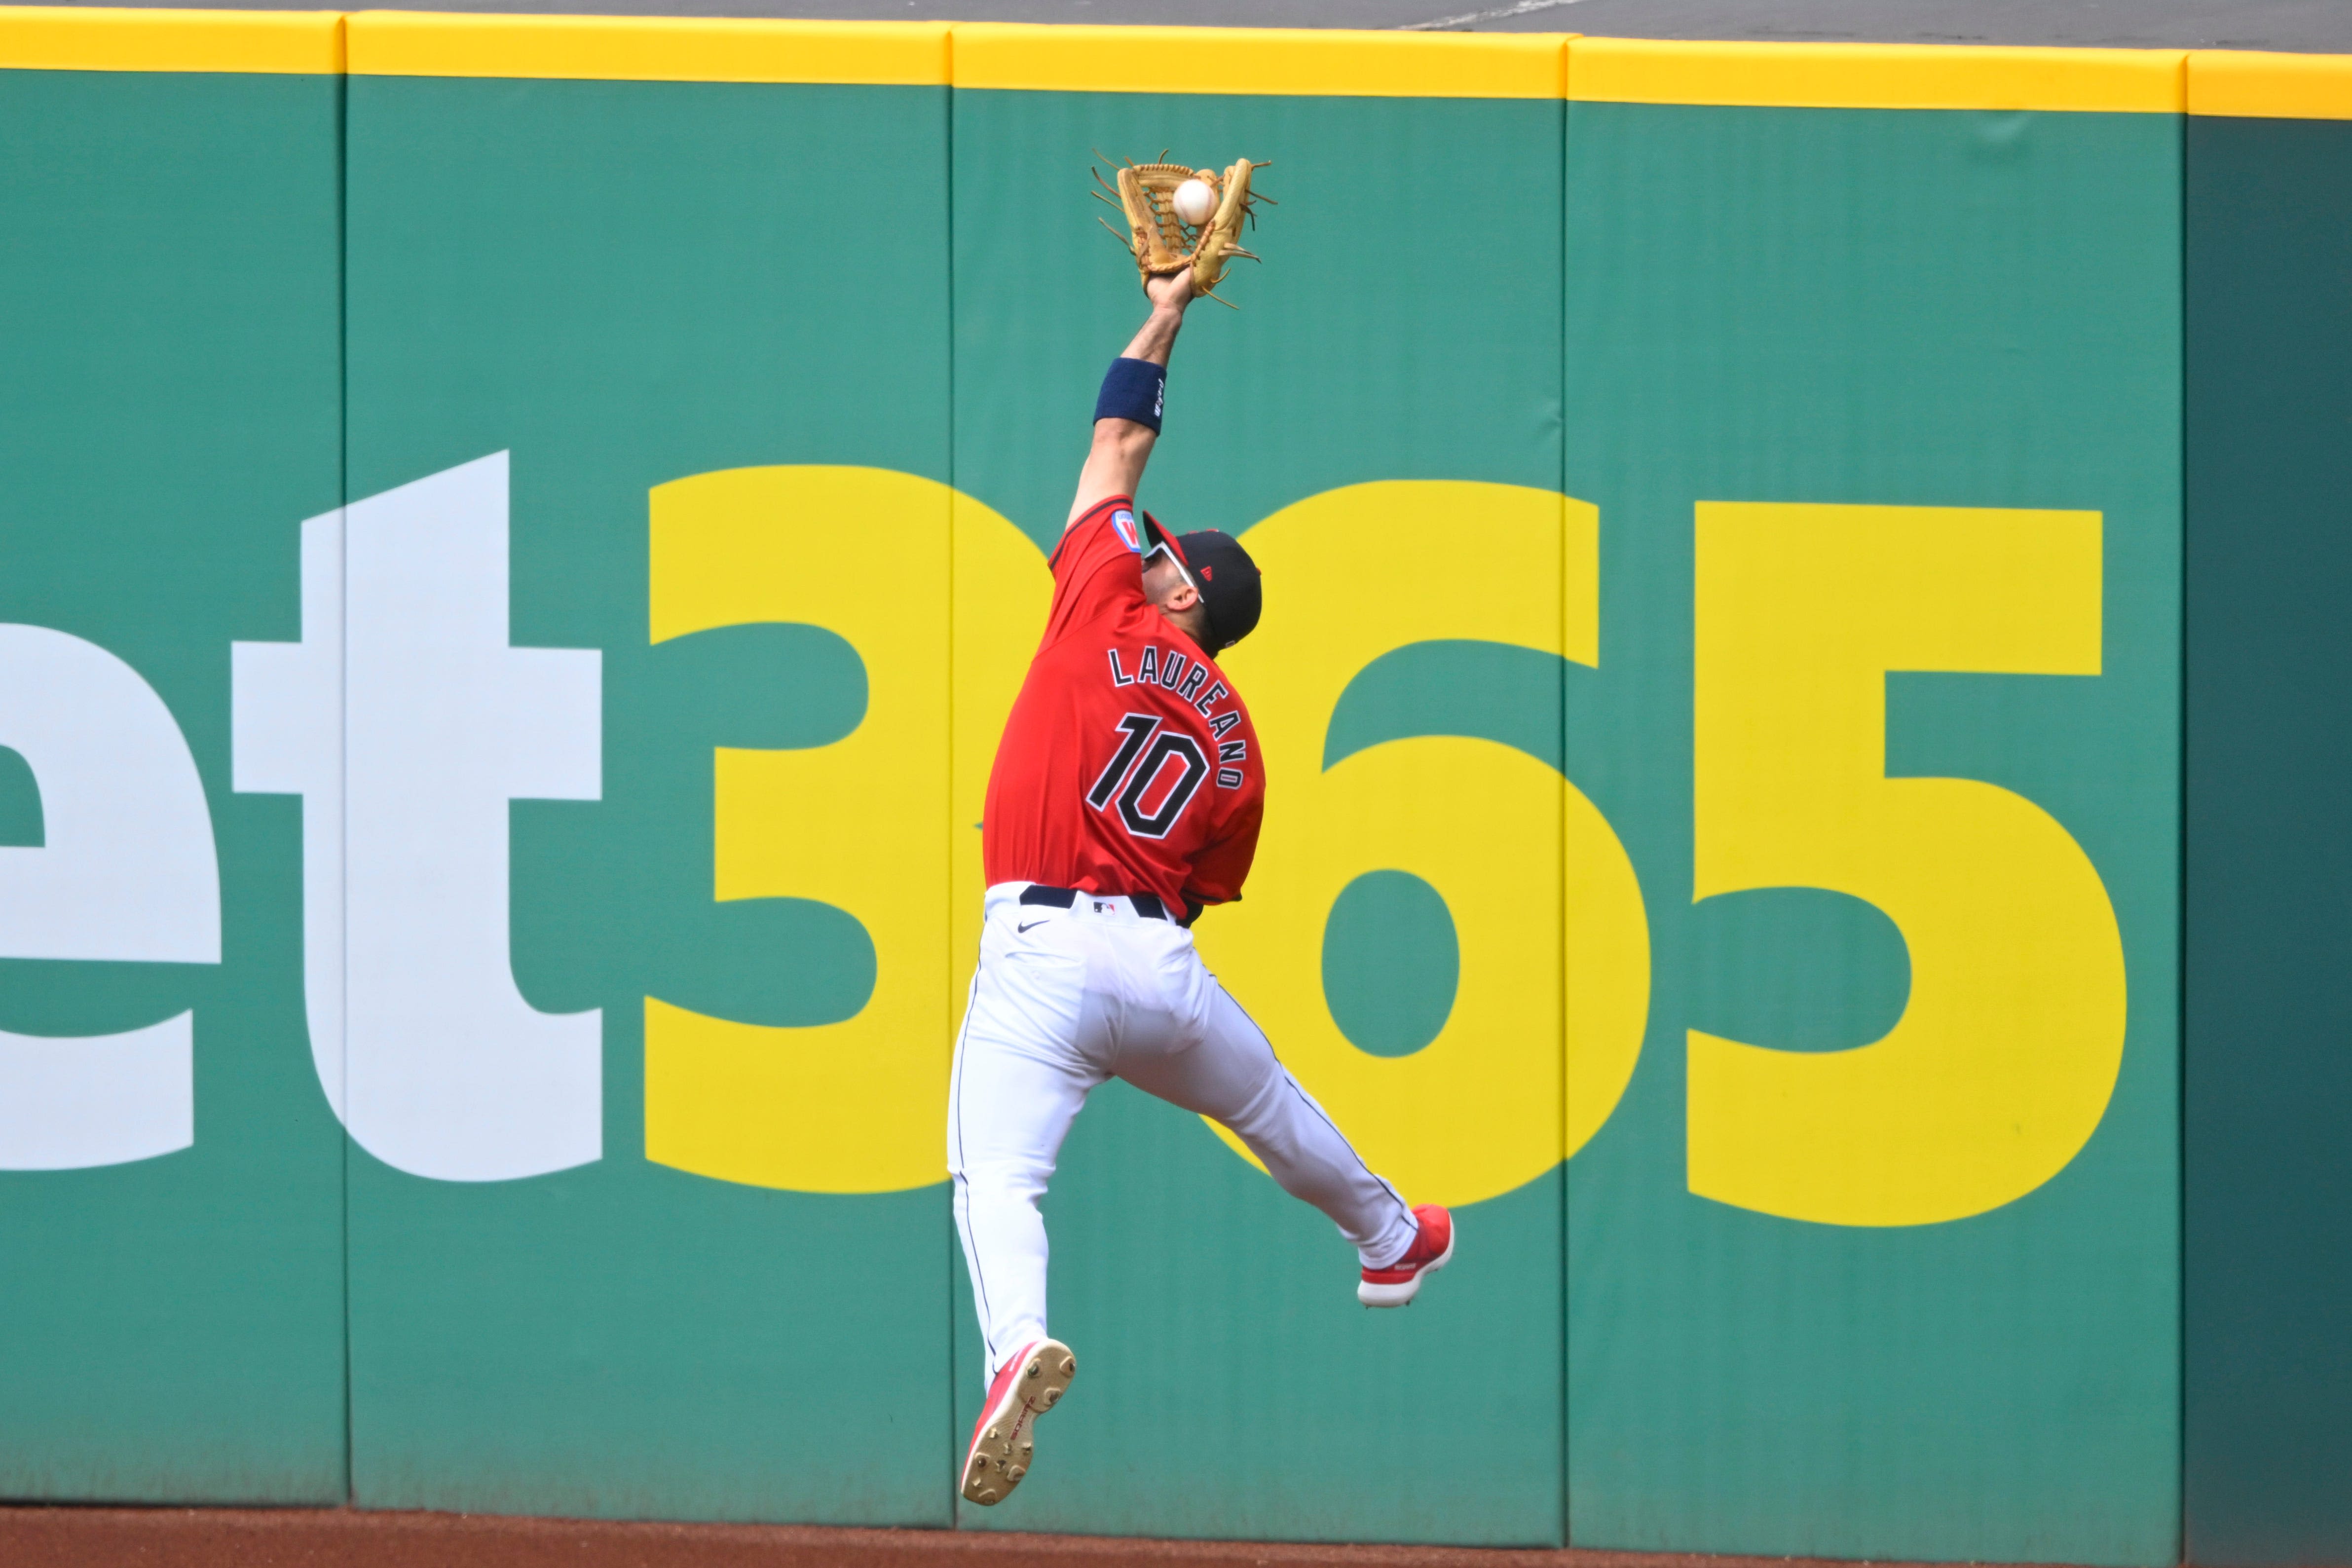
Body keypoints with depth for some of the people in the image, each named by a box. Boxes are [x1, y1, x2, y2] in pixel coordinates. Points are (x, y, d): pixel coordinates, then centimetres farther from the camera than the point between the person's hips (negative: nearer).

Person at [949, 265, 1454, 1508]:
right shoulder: (1236, 744, 16)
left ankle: (1016, 1342, -46)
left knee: (996, 1172, -19)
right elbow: (1201, 889, 16)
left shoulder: (1110, 612, 5)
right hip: (1162, 961, 5)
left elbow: (1119, 442, 15)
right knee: (1266, 1104, 32)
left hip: (1041, 946, -5)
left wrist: (1164, 318, 25)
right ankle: (1389, 1239, 57)